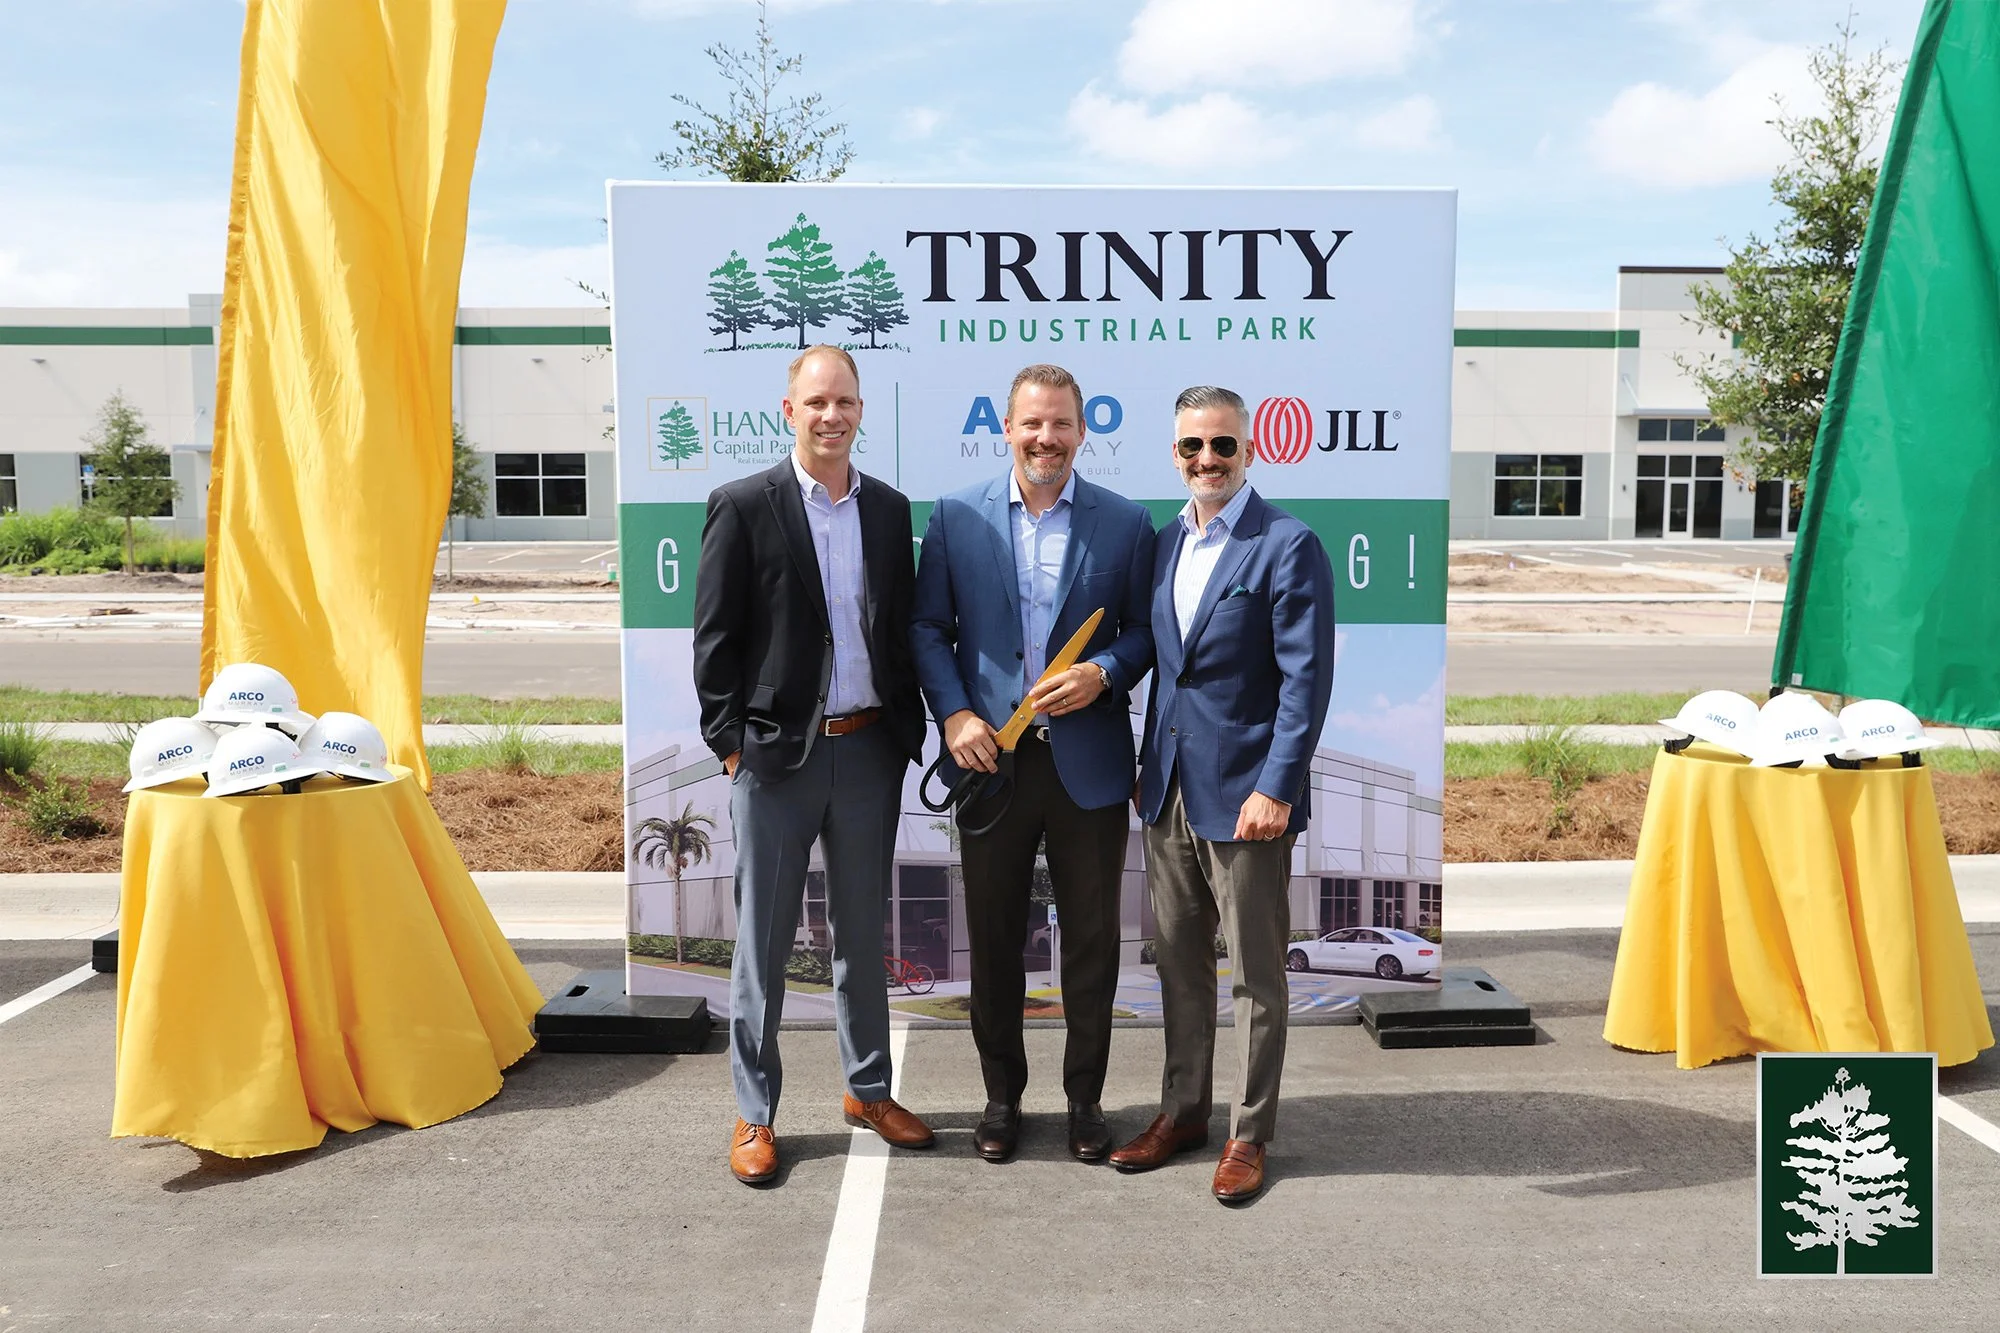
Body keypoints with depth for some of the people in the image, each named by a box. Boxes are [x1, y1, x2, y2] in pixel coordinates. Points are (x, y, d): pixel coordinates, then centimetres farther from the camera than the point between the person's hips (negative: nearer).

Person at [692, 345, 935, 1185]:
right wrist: (731, 743, -9)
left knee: (863, 933, 16)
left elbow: (904, 628, 12)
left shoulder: (889, 509, 8)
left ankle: (868, 1090, 32)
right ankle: (754, 1115, 20)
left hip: (869, 751, 4)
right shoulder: (744, 507, -5)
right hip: (776, 756, -4)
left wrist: (909, 731, 6)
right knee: (763, 939, 7)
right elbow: (714, 639, -5)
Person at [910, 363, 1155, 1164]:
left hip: (1090, 763, 0)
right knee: (993, 941, 12)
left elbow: (1144, 631, 5)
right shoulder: (956, 518, 2)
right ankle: (1001, 1097, 29)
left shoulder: (1126, 523, 1)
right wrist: (953, 715, -9)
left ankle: (1085, 1098, 28)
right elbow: (928, 628, 4)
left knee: (1091, 941, 10)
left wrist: (1104, 673, -15)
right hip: (991, 759, 1)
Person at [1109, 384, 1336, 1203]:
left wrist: (1276, 788, -19)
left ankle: (1250, 1134, 21)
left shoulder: (1287, 545, -10)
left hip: (1243, 795, -6)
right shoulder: (1167, 542, 11)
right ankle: (1182, 1112, 31)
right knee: (1178, 962, 16)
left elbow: (1306, 678, -14)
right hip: (1169, 791, 7)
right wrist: (1148, 767, 14)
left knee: (1256, 975, 7)